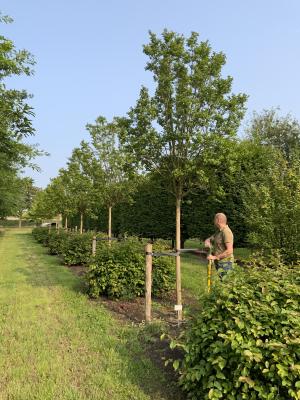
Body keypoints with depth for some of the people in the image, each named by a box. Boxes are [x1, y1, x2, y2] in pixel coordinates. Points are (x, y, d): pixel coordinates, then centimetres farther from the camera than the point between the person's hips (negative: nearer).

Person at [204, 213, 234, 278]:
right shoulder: (219, 231, 12)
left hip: (225, 264, -9)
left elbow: (229, 251, -25)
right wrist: (207, 242, -6)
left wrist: (215, 257, -21)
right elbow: (209, 239, 19)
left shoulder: (226, 232, -18)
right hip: (219, 263, 9)